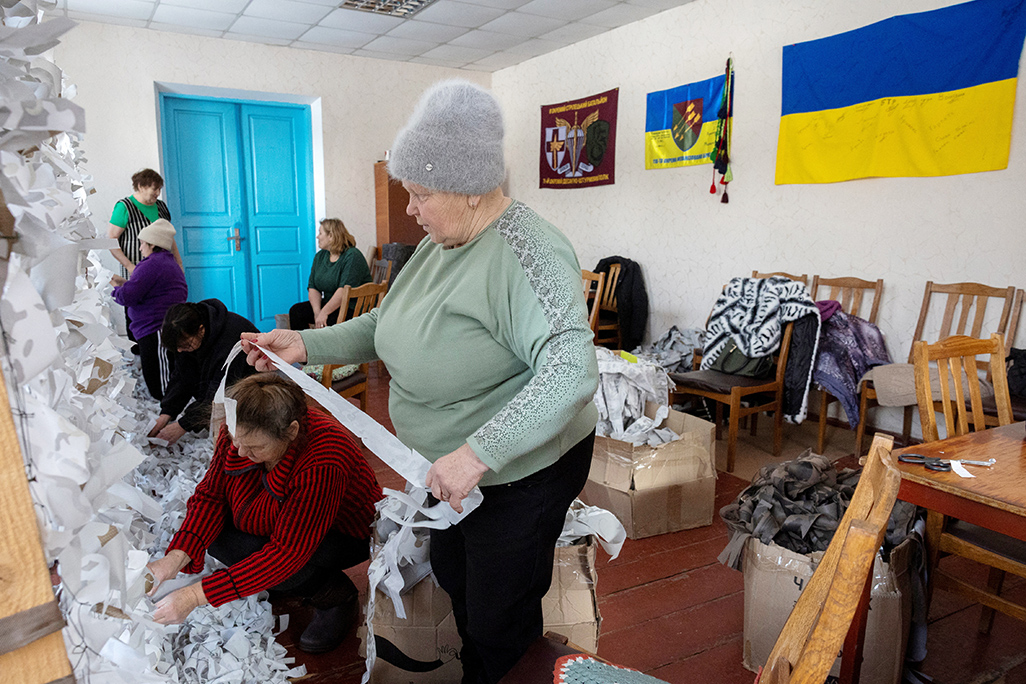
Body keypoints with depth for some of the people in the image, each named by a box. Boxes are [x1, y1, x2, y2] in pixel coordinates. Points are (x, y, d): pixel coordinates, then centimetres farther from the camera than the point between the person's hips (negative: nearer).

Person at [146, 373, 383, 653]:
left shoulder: (322, 467, -41)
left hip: (346, 532, -7)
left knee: (274, 567, -31)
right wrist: (177, 556, -28)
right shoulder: (240, 432, -22)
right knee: (208, 527, -14)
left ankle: (337, 595, -2)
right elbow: (211, 493, -11)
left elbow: (287, 553, -37)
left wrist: (197, 595, -39)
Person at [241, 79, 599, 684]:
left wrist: (478, 453, -45)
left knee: (500, 619, 12)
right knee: (453, 577, 30)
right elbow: (386, 327, 8)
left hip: (522, 470, -9)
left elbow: (572, 371, -41)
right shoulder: (439, 245, 0)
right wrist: (307, 345, -3)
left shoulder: (525, 253, -30)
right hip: (453, 468, 10)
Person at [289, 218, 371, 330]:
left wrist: (324, 313, -27)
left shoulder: (352, 257, -14)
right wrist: (317, 312, -13)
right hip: (328, 305, 7)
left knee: (329, 320, -35)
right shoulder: (320, 256, 11)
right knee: (296, 311, -10)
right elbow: (312, 287, 5)